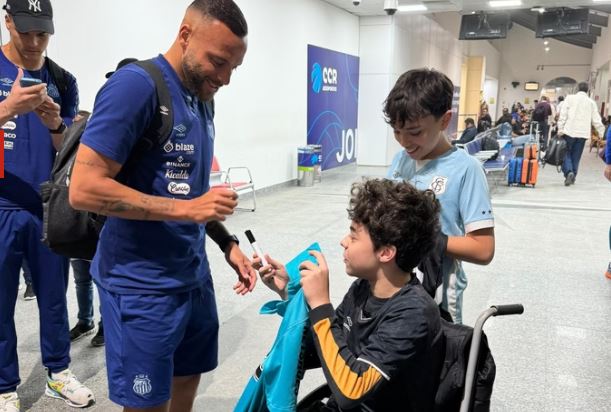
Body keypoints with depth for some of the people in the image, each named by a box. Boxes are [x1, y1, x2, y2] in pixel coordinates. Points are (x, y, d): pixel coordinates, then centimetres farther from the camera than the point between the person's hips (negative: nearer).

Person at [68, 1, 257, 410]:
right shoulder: (136, 84, -17)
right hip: (142, 286, -8)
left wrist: (227, 244, 4)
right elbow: (84, 188, -22)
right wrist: (187, 209, -23)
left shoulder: (203, 99, 9)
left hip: (194, 277, 8)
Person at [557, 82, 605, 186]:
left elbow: (563, 114, -6)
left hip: (570, 131, -2)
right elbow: (596, 120, 9)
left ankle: (568, 172, -18)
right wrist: (602, 132, 17)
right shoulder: (592, 102, 8)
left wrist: (560, 128, -5)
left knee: (566, 153, 4)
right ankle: (573, 176, 13)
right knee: (576, 156, 10)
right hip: (583, 133, 2)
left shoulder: (570, 98, 1)